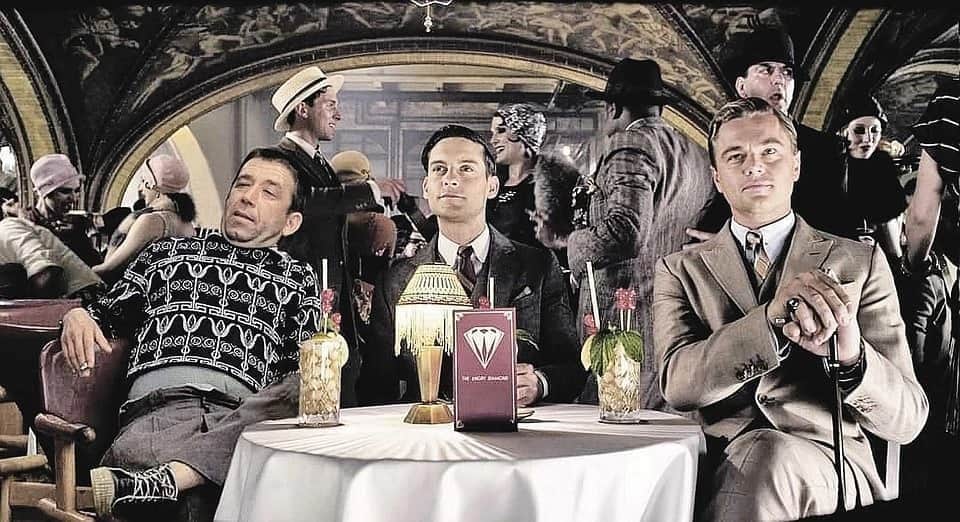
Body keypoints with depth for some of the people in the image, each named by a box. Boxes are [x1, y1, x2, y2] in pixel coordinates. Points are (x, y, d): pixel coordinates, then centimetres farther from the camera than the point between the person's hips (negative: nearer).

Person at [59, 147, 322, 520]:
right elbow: (107, 314, 31)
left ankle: (164, 477, -42)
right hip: (158, 408, -1)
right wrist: (77, 317, 7)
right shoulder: (166, 252, 30)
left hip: (243, 414, 2)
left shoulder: (298, 279, 25)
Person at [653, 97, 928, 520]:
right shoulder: (680, 271, 14)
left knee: (771, 455, -35)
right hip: (714, 466, 0)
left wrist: (852, 355, -18)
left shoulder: (860, 263, 12)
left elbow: (907, 420, 5)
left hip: (829, 475, 0)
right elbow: (678, 384, -6)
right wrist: (771, 317, -23)